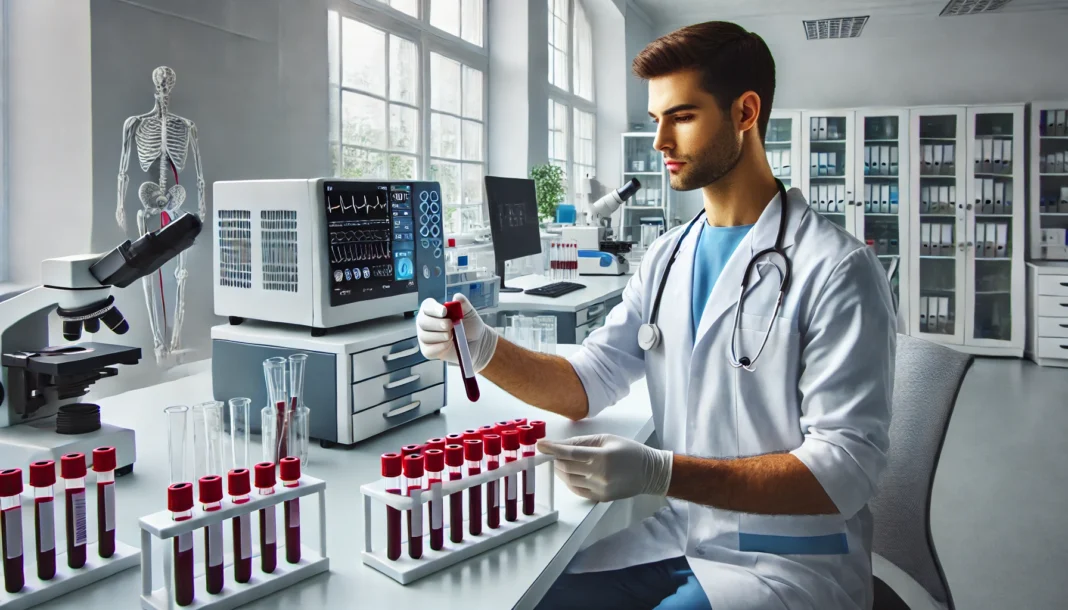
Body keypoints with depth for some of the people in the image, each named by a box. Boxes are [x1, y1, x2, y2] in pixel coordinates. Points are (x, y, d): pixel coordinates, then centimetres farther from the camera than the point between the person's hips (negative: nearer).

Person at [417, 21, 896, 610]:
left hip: (790, 560, -6)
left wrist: (660, 473, -31)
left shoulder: (836, 269, -16)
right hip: (675, 539, 6)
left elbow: (845, 469, -20)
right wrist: (483, 349, -12)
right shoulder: (667, 257, 6)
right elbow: (588, 383, 6)